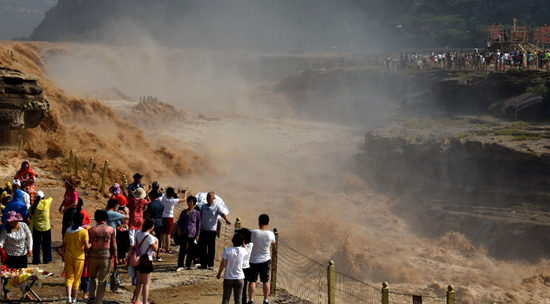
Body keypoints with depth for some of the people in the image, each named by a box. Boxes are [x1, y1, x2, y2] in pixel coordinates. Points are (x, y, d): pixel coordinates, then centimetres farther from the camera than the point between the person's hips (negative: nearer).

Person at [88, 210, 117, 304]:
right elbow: (113, 246, -1)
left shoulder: (91, 230, -2)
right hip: (106, 257, -1)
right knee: (102, 280, 8)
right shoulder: (110, 230, -2)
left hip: (93, 256, 1)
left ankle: (92, 296, 6)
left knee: (93, 277, 22)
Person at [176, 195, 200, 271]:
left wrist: (197, 235, -1)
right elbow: (179, 222, 12)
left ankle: (188, 265, 18)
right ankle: (180, 266, -1)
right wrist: (179, 230, -4)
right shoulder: (184, 212, 7)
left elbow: (199, 225, 3)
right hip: (184, 234, 1)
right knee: (182, 250, -3)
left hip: (192, 234, -1)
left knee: (191, 250, 5)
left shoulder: (197, 213, 1)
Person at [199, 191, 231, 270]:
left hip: (211, 230, -4)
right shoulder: (203, 207, 13)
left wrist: (226, 220, -34)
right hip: (203, 230, 4)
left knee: (211, 248, -3)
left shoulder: (217, 207, 1)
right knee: (202, 248, 4)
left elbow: (222, 214, -14)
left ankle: (210, 265, 3)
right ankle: (203, 264, 11)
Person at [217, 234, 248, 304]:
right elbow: (247, 251, 19)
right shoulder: (243, 251, -8)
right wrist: (243, 243, 13)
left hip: (228, 278, -1)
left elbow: (223, 264, -9)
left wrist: (219, 273, 4)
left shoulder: (227, 250, -13)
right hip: (239, 278, 1)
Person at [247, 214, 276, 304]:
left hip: (254, 260, -2)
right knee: (265, 281, 11)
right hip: (266, 260, 2)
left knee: (252, 281, 7)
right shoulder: (271, 234, -12)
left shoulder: (254, 232, -19)